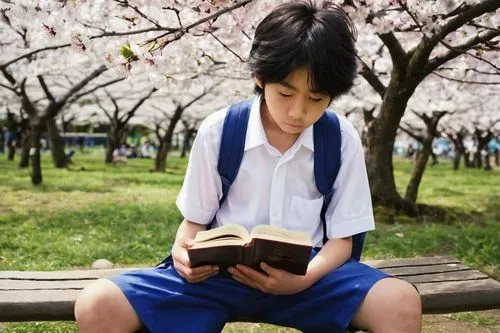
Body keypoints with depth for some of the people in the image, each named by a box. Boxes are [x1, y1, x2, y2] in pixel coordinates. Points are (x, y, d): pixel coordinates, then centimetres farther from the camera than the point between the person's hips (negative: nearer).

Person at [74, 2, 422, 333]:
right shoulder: (217, 131, -6)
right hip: (220, 271, 0)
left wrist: (304, 278, -22)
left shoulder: (342, 140, -4)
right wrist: (184, 252, -20)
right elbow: (195, 220, 4)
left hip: (308, 272, 1)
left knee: (402, 303, -29)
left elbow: (341, 238, -1)